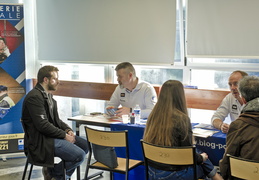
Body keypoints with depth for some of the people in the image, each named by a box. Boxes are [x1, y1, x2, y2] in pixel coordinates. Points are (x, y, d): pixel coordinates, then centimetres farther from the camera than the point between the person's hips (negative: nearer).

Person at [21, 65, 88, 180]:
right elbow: (43, 125, -23)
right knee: (79, 155, -21)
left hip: (51, 135, 10)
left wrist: (67, 130, 1)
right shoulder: (34, 96, -17)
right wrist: (64, 135, -16)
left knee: (85, 145, 5)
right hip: (40, 140, -10)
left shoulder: (48, 95, 15)